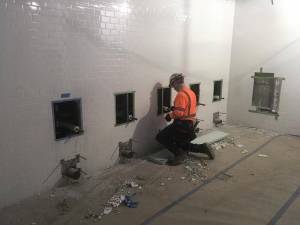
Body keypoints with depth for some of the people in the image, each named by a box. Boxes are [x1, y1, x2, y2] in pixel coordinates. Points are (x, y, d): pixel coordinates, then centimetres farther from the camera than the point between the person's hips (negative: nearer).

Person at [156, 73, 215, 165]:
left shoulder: (181, 94, -20)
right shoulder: (191, 92, 10)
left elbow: (179, 113, -26)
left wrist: (170, 115, -9)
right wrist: (174, 108, 17)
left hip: (182, 124, -9)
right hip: (190, 124, 9)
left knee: (161, 137, -2)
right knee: (181, 144, 24)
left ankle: (179, 154, -7)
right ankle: (203, 148, 12)